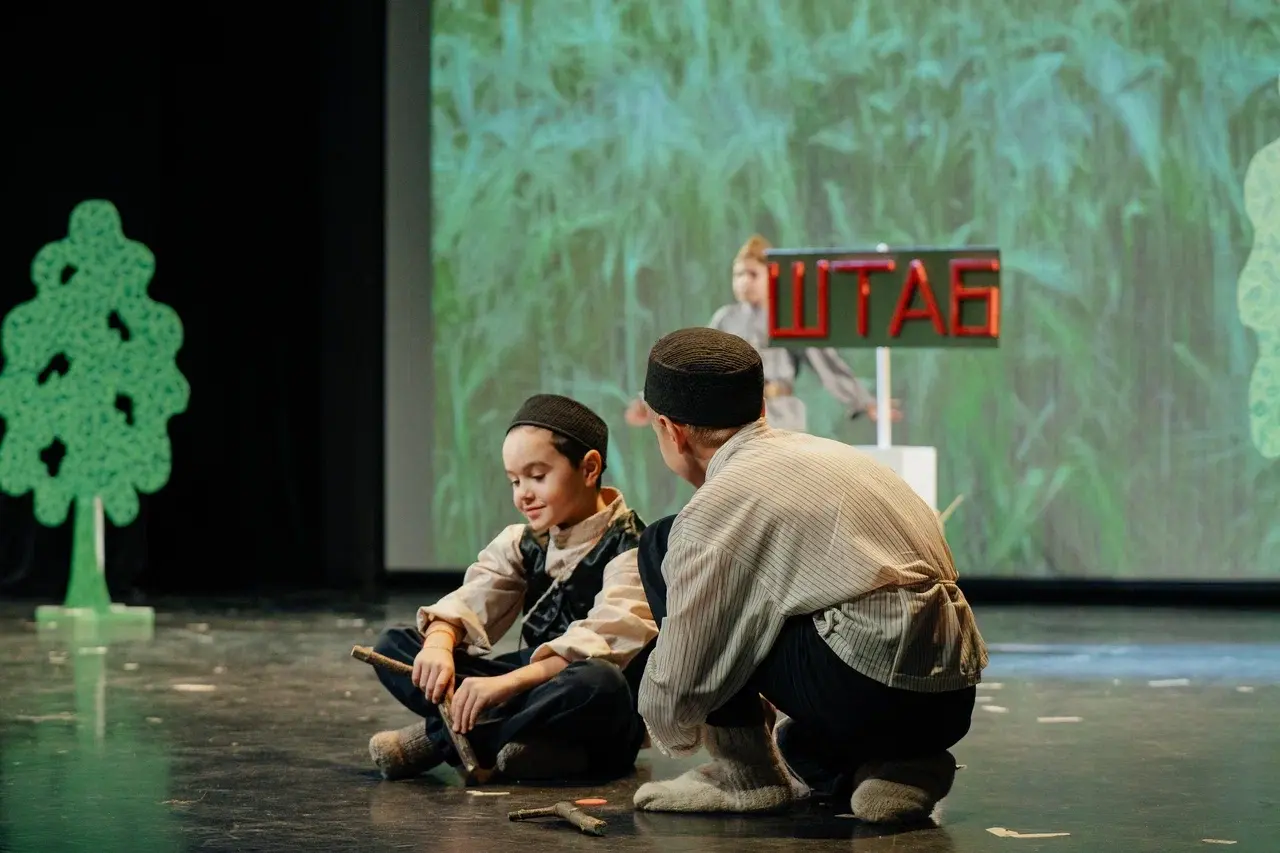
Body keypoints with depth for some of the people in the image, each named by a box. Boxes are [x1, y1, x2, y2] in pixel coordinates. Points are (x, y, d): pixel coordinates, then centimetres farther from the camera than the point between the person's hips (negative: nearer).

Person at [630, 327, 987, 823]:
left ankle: (745, 771, 4)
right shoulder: (820, 452, 22)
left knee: (662, 550, 4)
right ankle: (893, 766, 9)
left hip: (873, 684, -9)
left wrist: (672, 736, 24)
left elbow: (679, 674, 0)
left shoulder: (719, 503, -3)